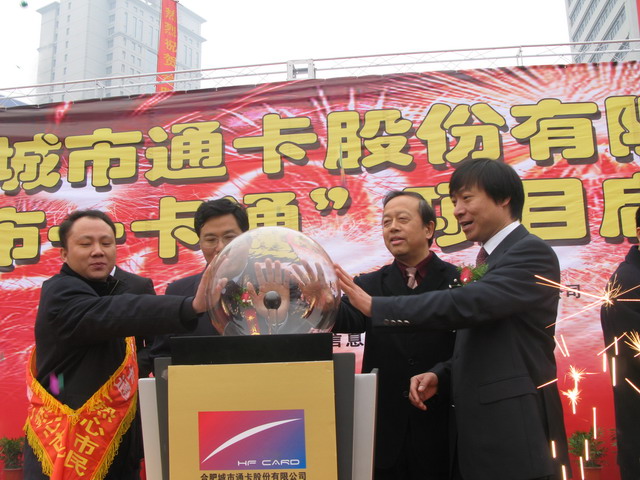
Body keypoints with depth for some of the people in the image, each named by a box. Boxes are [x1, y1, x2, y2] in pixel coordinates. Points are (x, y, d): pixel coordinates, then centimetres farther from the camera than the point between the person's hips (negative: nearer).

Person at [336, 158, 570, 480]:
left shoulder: (531, 253, -11)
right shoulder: (488, 261, 15)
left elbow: (467, 305, -26)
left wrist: (374, 306, -23)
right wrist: (440, 375, 2)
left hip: (513, 435, -8)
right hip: (476, 433, 8)